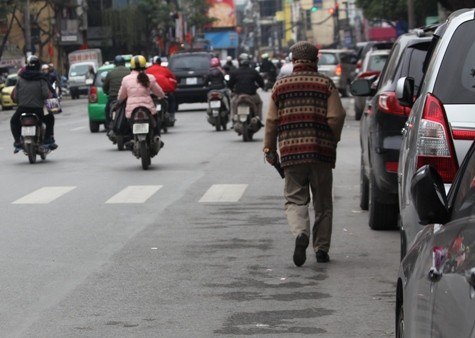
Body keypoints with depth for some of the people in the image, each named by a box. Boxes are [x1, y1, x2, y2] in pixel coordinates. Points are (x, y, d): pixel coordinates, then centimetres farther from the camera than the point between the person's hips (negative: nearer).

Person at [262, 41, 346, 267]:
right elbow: (336, 117, -5)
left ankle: (300, 233, -23)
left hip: (291, 152, 0)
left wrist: (269, 149, 13)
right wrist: (333, 140, 11)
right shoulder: (326, 84, 2)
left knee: (295, 198, 4)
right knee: (323, 202, 11)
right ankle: (321, 249, 13)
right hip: (321, 152, 0)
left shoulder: (280, 85, 6)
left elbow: (272, 121, 5)